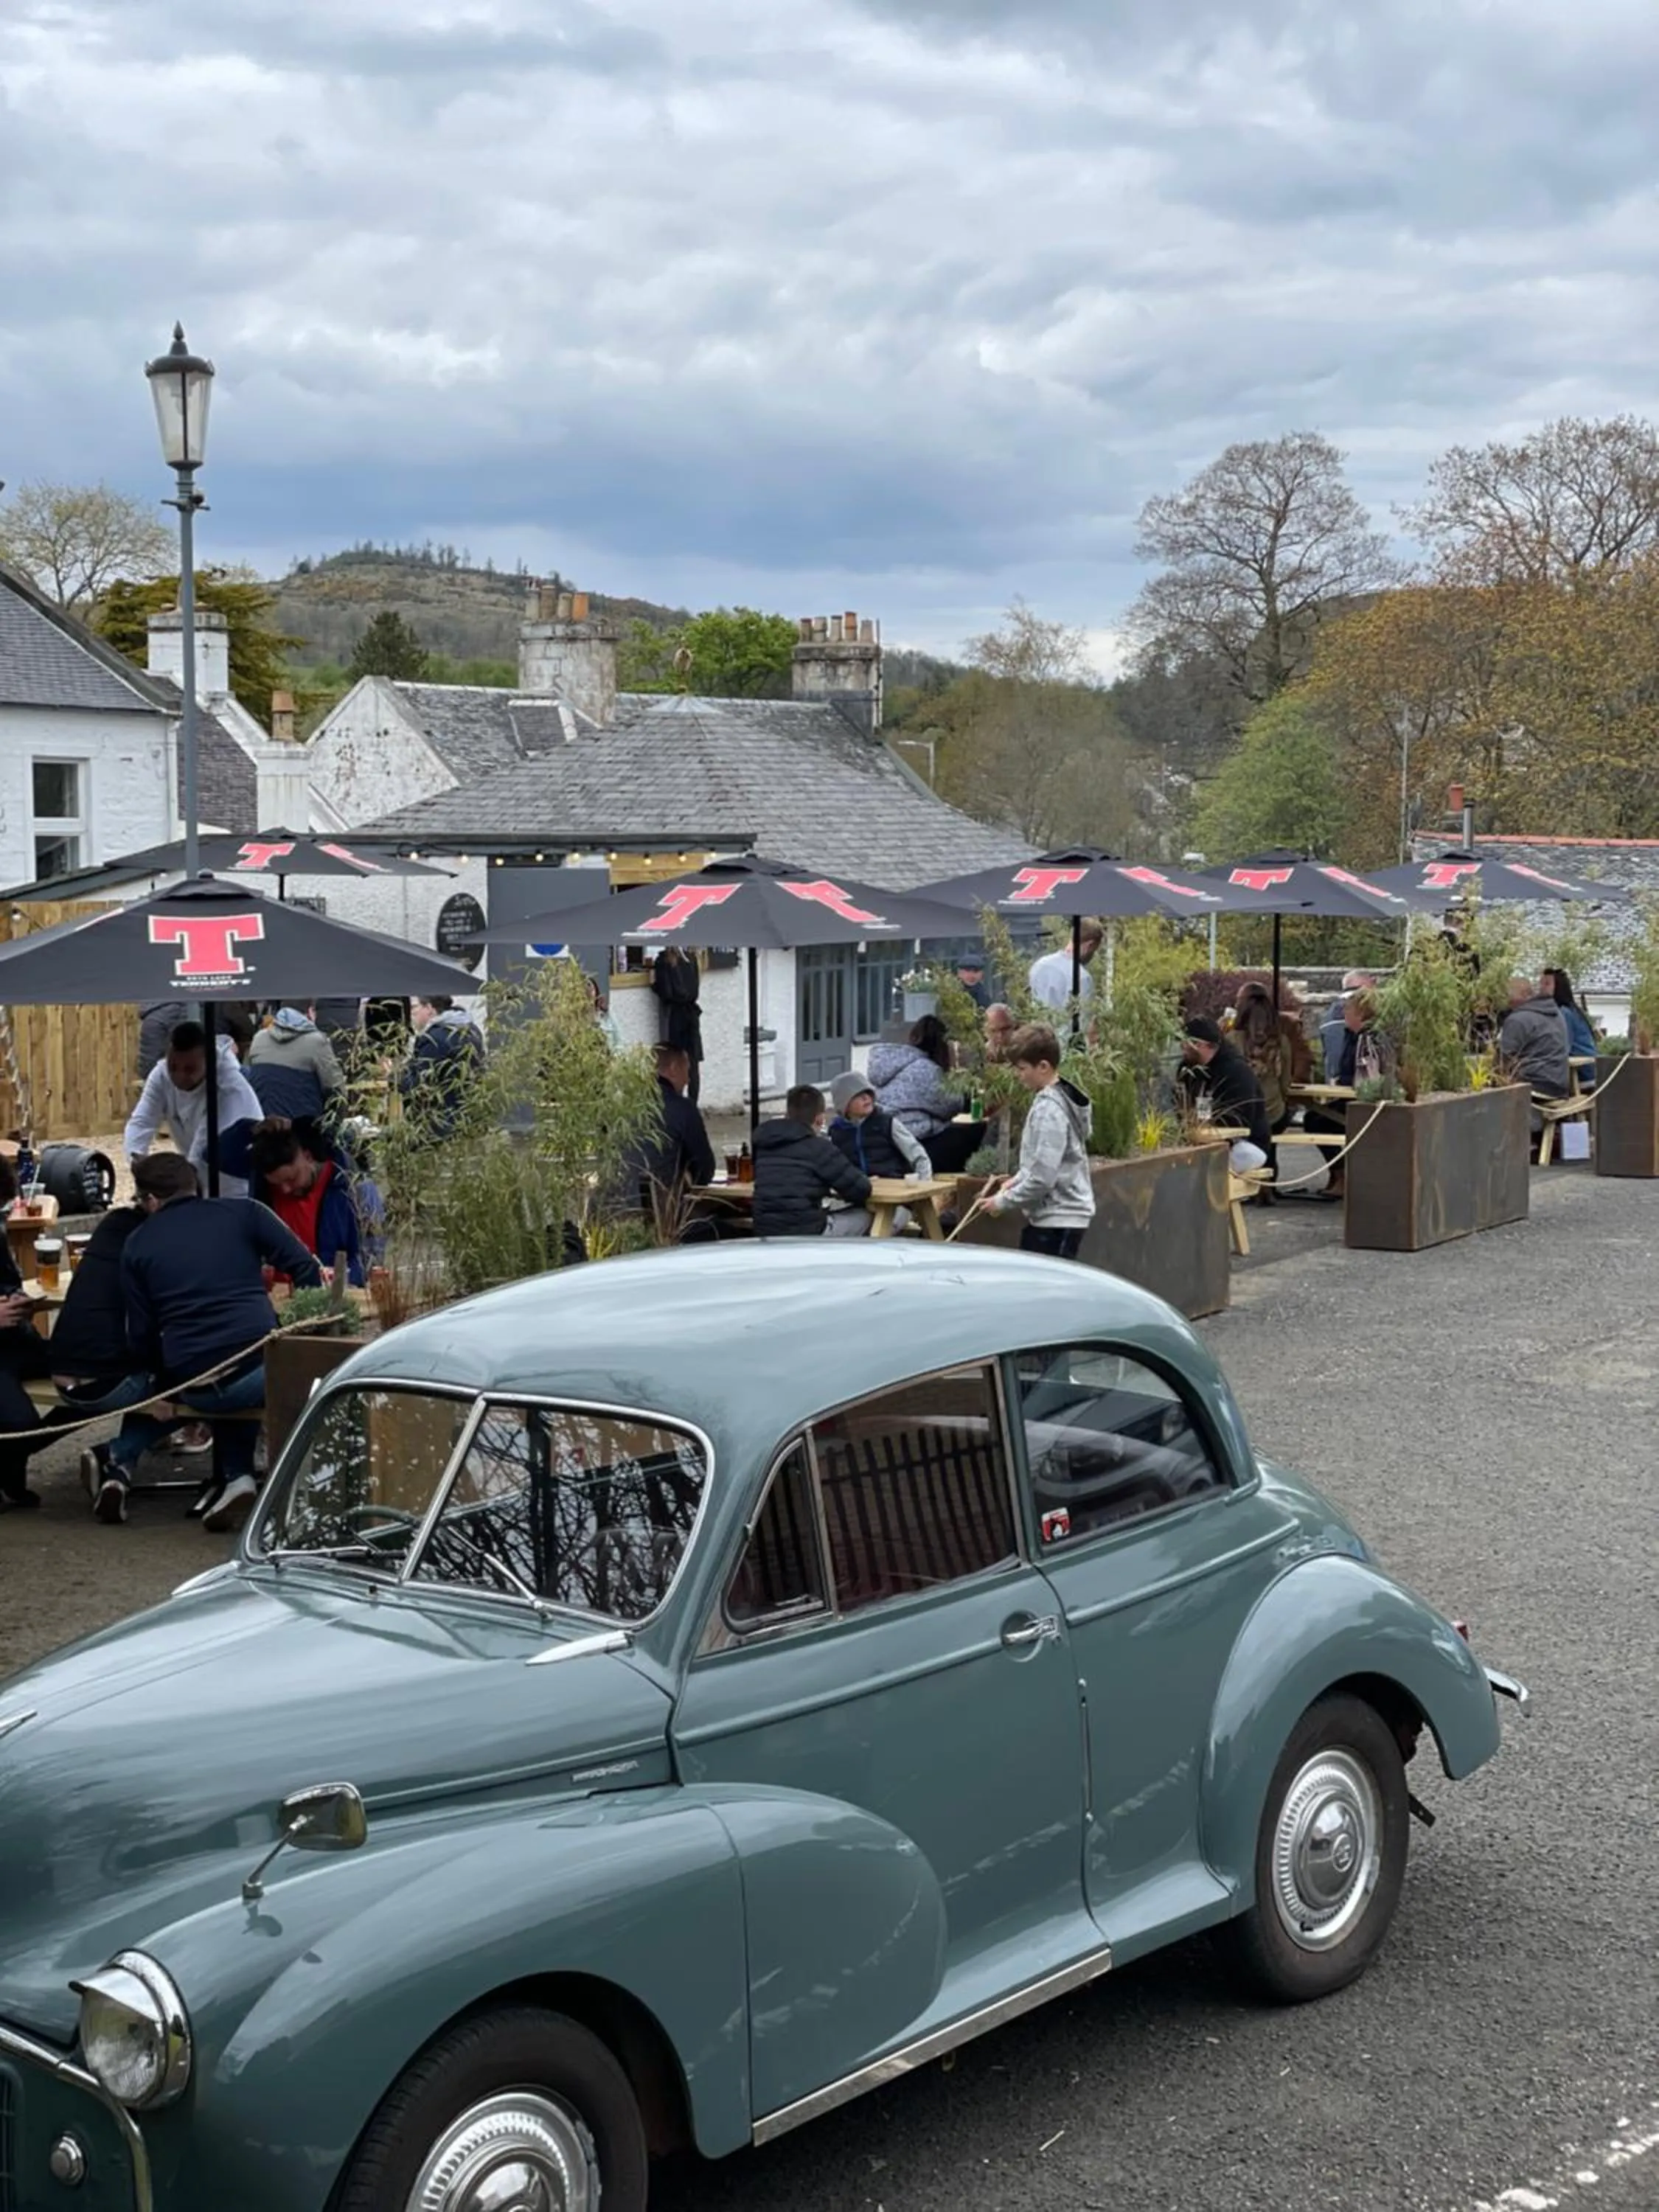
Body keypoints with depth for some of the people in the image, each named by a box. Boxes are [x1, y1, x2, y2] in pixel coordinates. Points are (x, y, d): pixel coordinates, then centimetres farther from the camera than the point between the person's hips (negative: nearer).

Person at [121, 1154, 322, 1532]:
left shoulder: (137, 1245, 14)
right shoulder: (244, 1213, 11)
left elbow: (142, 1337, 9)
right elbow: (309, 1274, 4)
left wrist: (163, 1372, 24)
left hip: (194, 1389, 3)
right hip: (263, 1370, -3)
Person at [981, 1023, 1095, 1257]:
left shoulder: (1049, 1110, -21)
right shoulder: (1059, 1097, 9)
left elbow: (1042, 1179, -24)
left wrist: (1004, 1201, -13)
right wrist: (1015, 1181, 11)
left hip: (1058, 1221, -10)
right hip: (1047, 1217, 10)